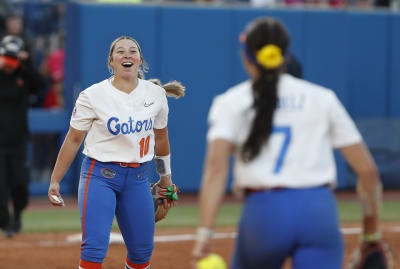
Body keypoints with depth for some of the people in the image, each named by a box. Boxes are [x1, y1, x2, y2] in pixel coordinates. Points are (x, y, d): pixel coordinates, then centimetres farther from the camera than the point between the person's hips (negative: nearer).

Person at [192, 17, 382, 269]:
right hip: (320, 212, 1)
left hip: (263, 213, 0)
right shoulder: (322, 98, 12)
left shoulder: (231, 102, 8)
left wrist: (205, 232, -15)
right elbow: (367, 170, 8)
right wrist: (372, 227, 21)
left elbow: (216, 165, -9)